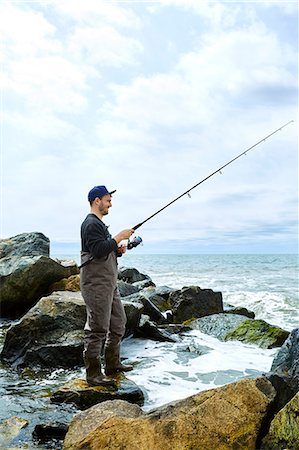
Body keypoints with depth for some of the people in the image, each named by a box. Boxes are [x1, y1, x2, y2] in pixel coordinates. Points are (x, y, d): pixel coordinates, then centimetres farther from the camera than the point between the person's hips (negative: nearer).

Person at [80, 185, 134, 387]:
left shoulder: (100, 224, 20)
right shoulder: (91, 224, -13)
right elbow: (98, 250, -25)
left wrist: (118, 250, 7)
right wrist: (119, 237, -17)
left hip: (110, 283, 11)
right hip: (96, 284, -11)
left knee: (118, 324, 16)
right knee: (97, 329, -5)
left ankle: (112, 364, 29)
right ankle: (93, 374, 3)